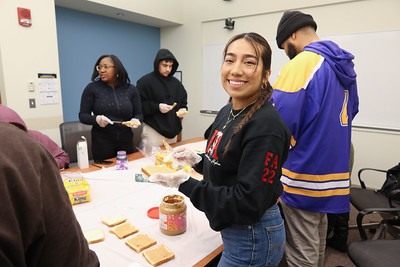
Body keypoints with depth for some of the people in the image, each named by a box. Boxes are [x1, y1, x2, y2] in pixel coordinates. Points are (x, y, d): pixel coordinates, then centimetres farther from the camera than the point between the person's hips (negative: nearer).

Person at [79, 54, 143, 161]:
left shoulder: (131, 89, 5)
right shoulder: (92, 88, 0)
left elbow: (139, 114, 9)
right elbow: (82, 116, 0)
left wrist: (136, 120, -13)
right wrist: (96, 119, -20)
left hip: (126, 141, 2)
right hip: (102, 143, -2)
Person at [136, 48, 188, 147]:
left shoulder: (176, 83, 12)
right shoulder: (145, 81, -4)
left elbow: (183, 102, 20)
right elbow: (139, 105, -7)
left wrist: (183, 110, -1)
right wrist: (157, 107, -18)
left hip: (172, 131, 5)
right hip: (153, 131, -5)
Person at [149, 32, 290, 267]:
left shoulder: (266, 127, -27)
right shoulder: (227, 112, 0)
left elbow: (247, 205, -26)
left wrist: (185, 184, -25)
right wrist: (197, 160, -4)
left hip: (253, 240, -7)